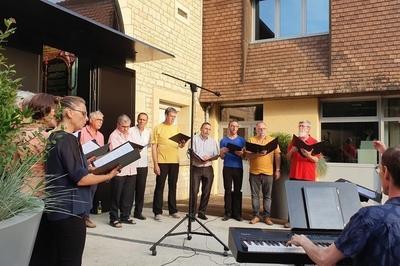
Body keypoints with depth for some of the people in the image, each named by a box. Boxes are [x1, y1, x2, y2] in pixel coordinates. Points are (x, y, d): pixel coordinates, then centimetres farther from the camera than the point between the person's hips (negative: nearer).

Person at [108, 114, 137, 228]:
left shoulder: (130, 134, 16)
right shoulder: (114, 136, -5)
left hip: (131, 169, 6)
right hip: (119, 170, -6)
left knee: (128, 195, 10)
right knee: (116, 196, 2)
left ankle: (125, 216, 22)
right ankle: (114, 218, 11)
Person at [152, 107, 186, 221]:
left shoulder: (176, 128, 11)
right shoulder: (158, 128, -1)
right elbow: (154, 147, -4)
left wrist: (181, 145, -9)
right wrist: (155, 164, -11)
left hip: (174, 162, 4)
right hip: (162, 162, -4)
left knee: (173, 186, 11)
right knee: (160, 187, 0)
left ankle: (173, 210, 21)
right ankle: (157, 212, 7)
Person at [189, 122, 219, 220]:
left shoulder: (213, 141, 12)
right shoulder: (194, 139, 4)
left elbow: (216, 155, 8)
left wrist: (209, 158, -12)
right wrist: (198, 159, -20)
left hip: (208, 169, 3)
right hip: (196, 168, -3)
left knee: (206, 192, 4)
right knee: (194, 191, -7)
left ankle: (202, 212, 16)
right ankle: (192, 212, 2)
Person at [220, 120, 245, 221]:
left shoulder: (241, 140, 9)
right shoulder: (223, 140, 10)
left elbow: (245, 155, 6)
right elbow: (221, 156, 10)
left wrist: (240, 153, -16)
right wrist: (223, 152, -12)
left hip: (238, 168, 0)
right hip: (227, 168, 0)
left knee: (237, 191, 1)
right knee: (228, 190, 0)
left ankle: (237, 213, 6)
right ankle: (227, 213, 4)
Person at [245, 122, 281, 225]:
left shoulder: (272, 140, 8)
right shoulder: (251, 140, 7)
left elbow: (277, 155, 5)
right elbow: (247, 155, -2)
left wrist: (278, 170, -2)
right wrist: (257, 154, -19)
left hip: (268, 172, 0)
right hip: (254, 172, 0)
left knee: (267, 196, 5)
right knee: (255, 195, 6)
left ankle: (267, 216, 12)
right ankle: (256, 215, 14)